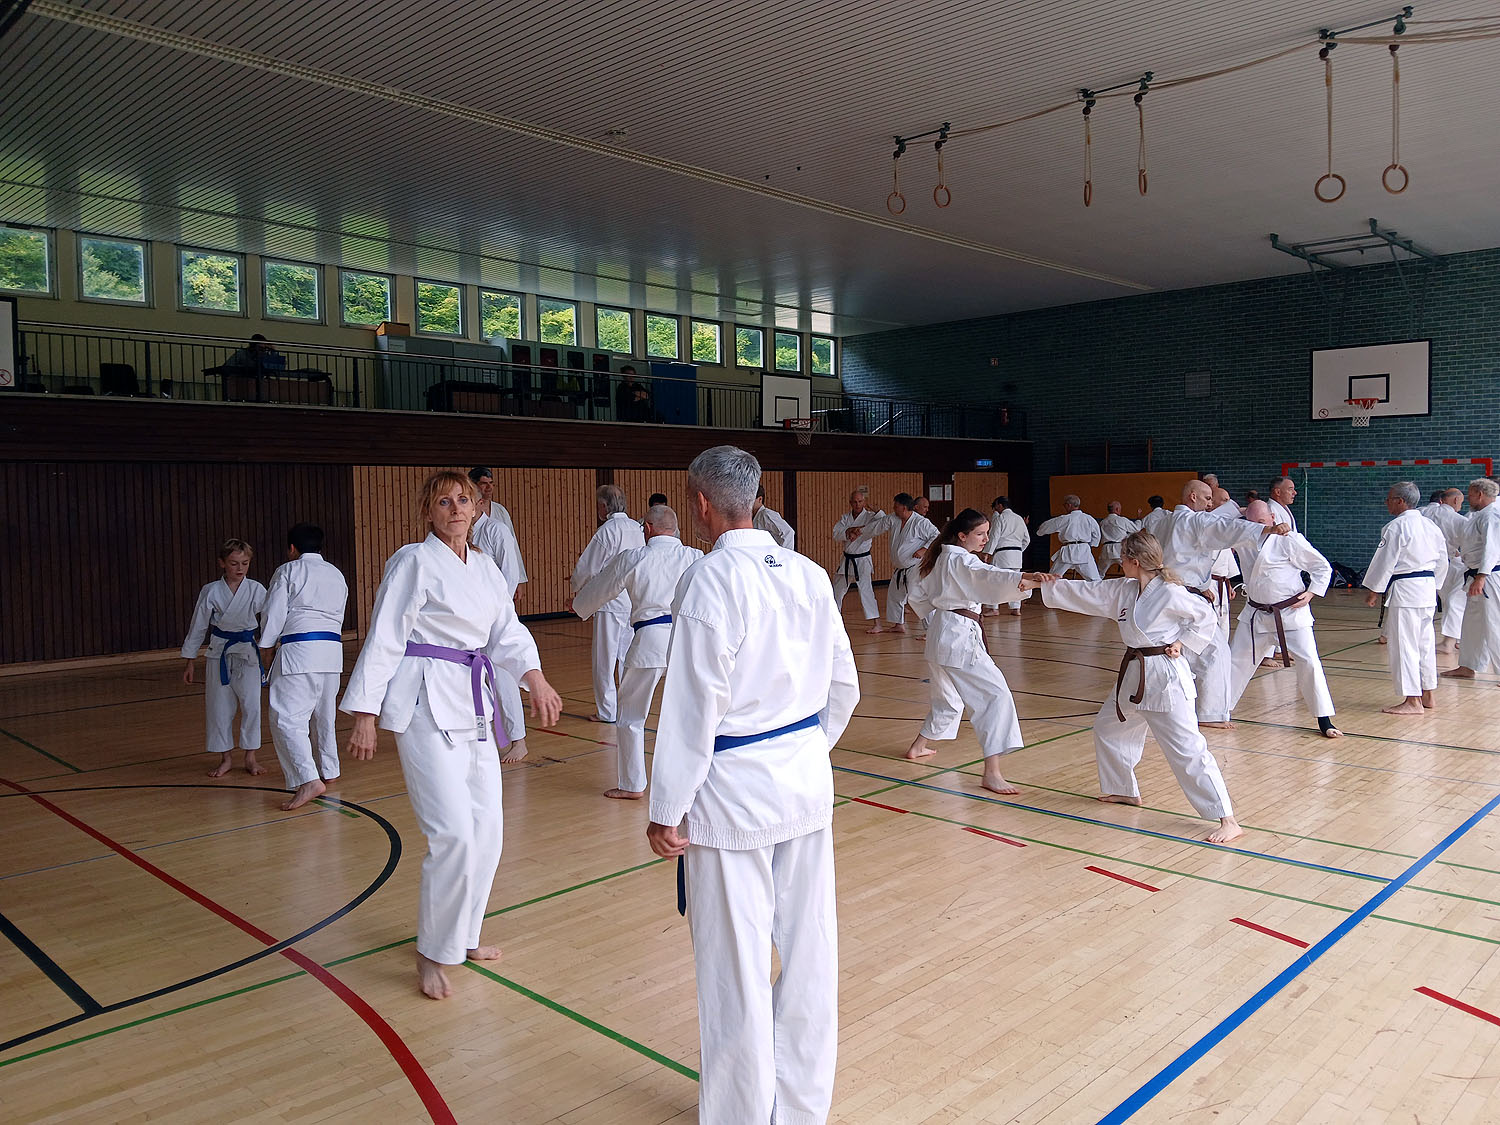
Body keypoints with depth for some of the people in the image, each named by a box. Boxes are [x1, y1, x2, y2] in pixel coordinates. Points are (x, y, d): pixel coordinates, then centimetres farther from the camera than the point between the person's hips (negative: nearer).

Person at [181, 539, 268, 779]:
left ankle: (250, 757, 12)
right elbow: (198, 627, 5)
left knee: (251, 704, -4)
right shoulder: (211, 592, -2)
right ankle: (226, 758, 21)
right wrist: (190, 662, 8)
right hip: (219, 653, 1)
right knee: (219, 707, 6)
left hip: (247, 653, -1)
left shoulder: (256, 590, -4)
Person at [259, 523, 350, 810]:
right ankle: (328, 772, 33)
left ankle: (309, 781, -20)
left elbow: (274, 614, -3)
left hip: (299, 649, -7)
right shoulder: (336, 575, 18)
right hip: (333, 647, 7)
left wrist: (266, 648, 8)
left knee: (286, 718, -8)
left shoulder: (288, 571, 0)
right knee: (324, 714, 21)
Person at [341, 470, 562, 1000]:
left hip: (472, 703, 7)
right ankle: (433, 952, 6)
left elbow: (507, 631, 3)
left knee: (486, 827, 11)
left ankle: (463, 934, 31)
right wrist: (364, 714, -13)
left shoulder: (485, 568, 13)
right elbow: (383, 638, -10)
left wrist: (535, 677, -15)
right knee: (453, 832, -13)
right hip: (425, 702, -7)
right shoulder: (413, 562, -8)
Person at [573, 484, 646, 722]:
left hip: (610, 604, -7)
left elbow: (586, 569, -9)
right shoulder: (637, 529, 6)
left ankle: (607, 710, 8)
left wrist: (577, 587, 11)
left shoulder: (607, 531, -14)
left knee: (605, 658, 3)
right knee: (628, 655, 14)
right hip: (635, 602, 7)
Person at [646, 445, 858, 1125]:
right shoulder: (809, 575, 3)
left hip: (734, 790, -7)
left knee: (736, 966, 7)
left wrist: (665, 812, -9)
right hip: (808, 781, 7)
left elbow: (693, 709, -17)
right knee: (808, 949, 17)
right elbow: (843, 688, 10)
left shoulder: (710, 581, -17)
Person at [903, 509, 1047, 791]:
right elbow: (988, 577, -36)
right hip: (960, 639, -10)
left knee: (948, 699, 26)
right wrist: (1025, 579, -51)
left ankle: (918, 746, 42)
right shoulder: (961, 561, -15)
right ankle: (992, 773, -20)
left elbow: (918, 595, 21)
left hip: (941, 637, 10)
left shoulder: (941, 558, 14)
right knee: (996, 695, -14)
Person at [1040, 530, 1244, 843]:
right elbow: (1082, 594, 10)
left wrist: (1183, 643, -11)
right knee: (1108, 727, 23)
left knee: (1187, 749, -12)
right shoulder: (1122, 591, 5)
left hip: (1164, 678, -9)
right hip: (1134, 676, 9)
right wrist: (1044, 585, 10)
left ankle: (1228, 821, -7)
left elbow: (1206, 616, -6)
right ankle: (1125, 791, 41)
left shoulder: (1170, 594, -16)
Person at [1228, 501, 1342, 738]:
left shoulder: (1289, 540, -13)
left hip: (1290, 612, -5)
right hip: (1256, 613, 5)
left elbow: (1323, 567, -5)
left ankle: (1325, 720, 2)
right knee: (1236, 660, 9)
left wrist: (1310, 593, -14)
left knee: (1308, 662, -10)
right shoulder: (1244, 540, 2)